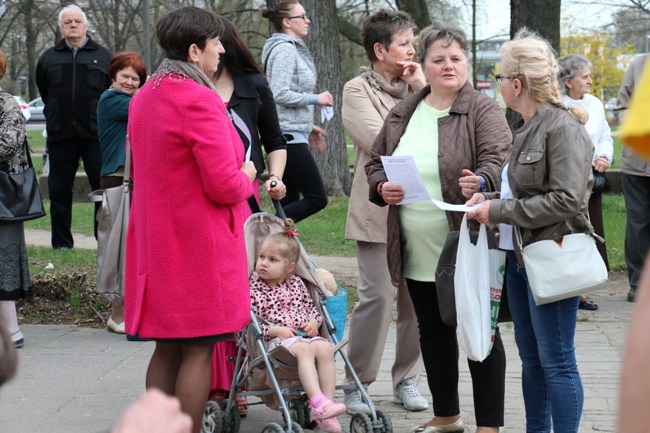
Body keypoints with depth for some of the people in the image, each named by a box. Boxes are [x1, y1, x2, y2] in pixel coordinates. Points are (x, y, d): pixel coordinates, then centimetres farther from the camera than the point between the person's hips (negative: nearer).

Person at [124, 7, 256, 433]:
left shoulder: (144, 97, 10)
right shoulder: (199, 100, -19)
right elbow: (225, 186, -21)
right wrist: (246, 176, 1)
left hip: (156, 238, 9)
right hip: (200, 243, -9)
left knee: (168, 346, 14)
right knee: (199, 348, -2)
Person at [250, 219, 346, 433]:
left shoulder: (296, 283, 17)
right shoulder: (253, 287, 3)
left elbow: (312, 308, 24)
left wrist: (314, 322, 1)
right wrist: (274, 330, -15)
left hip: (305, 334, 4)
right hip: (277, 339, -4)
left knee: (324, 348, -27)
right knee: (303, 349, -34)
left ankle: (327, 406, -31)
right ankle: (318, 401, -47)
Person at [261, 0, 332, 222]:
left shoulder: (292, 48, 17)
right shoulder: (285, 49, -13)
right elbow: (280, 94, -21)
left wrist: (308, 127, 19)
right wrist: (316, 99, -12)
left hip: (290, 135, 10)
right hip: (290, 136, -10)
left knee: (290, 201, 9)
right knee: (317, 198, -10)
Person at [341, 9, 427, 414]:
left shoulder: (416, 88, 12)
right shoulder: (358, 90, -1)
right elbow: (380, 142, -15)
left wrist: (423, 90, -3)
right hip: (379, 209, -5)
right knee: (378, 296, -9)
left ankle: (406, 378, 20)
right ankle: (357, 384, 4)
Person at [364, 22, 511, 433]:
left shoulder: (484, 111, -5)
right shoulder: (402, 114, 11)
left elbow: (498, 161, -18)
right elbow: (376, 163, 18)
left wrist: (481, 182, -39)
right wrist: (381, 187, -3)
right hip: (418, 251, 6)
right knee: (433, 331, 16)